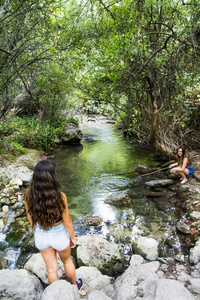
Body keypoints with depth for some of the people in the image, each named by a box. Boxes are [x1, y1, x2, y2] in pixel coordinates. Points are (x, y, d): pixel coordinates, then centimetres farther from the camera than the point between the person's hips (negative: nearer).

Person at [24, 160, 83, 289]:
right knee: (67, 261, 30)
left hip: (41, 236, 2)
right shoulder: (59, 196, -32)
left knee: (52, 269, 25)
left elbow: (30, 217, -4)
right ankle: (74, 286, 56)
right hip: (59, 236, -2)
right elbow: (67, 223, -19)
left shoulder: (29, 194, -21)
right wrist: (73, 238, 0)